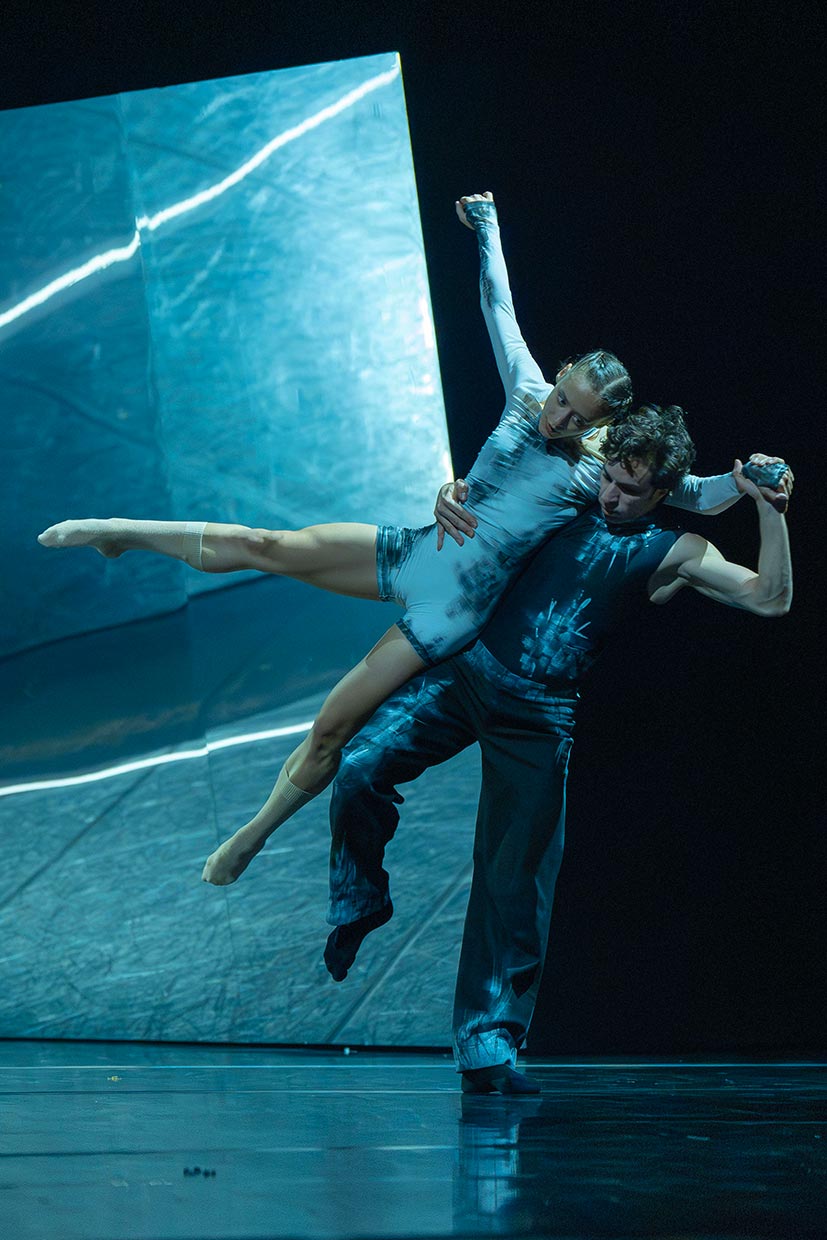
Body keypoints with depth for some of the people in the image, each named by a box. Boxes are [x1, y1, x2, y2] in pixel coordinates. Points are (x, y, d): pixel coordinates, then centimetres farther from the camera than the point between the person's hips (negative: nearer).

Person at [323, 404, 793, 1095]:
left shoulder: (677, 553, 6)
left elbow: (772, 599, -3)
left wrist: (770, 507, -12)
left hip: (538, 716, -2)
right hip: (466, 671, 2)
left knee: (516, 885, -4)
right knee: (360, 770, -19)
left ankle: (489, 1047, 6)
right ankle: (361, 903, 9)